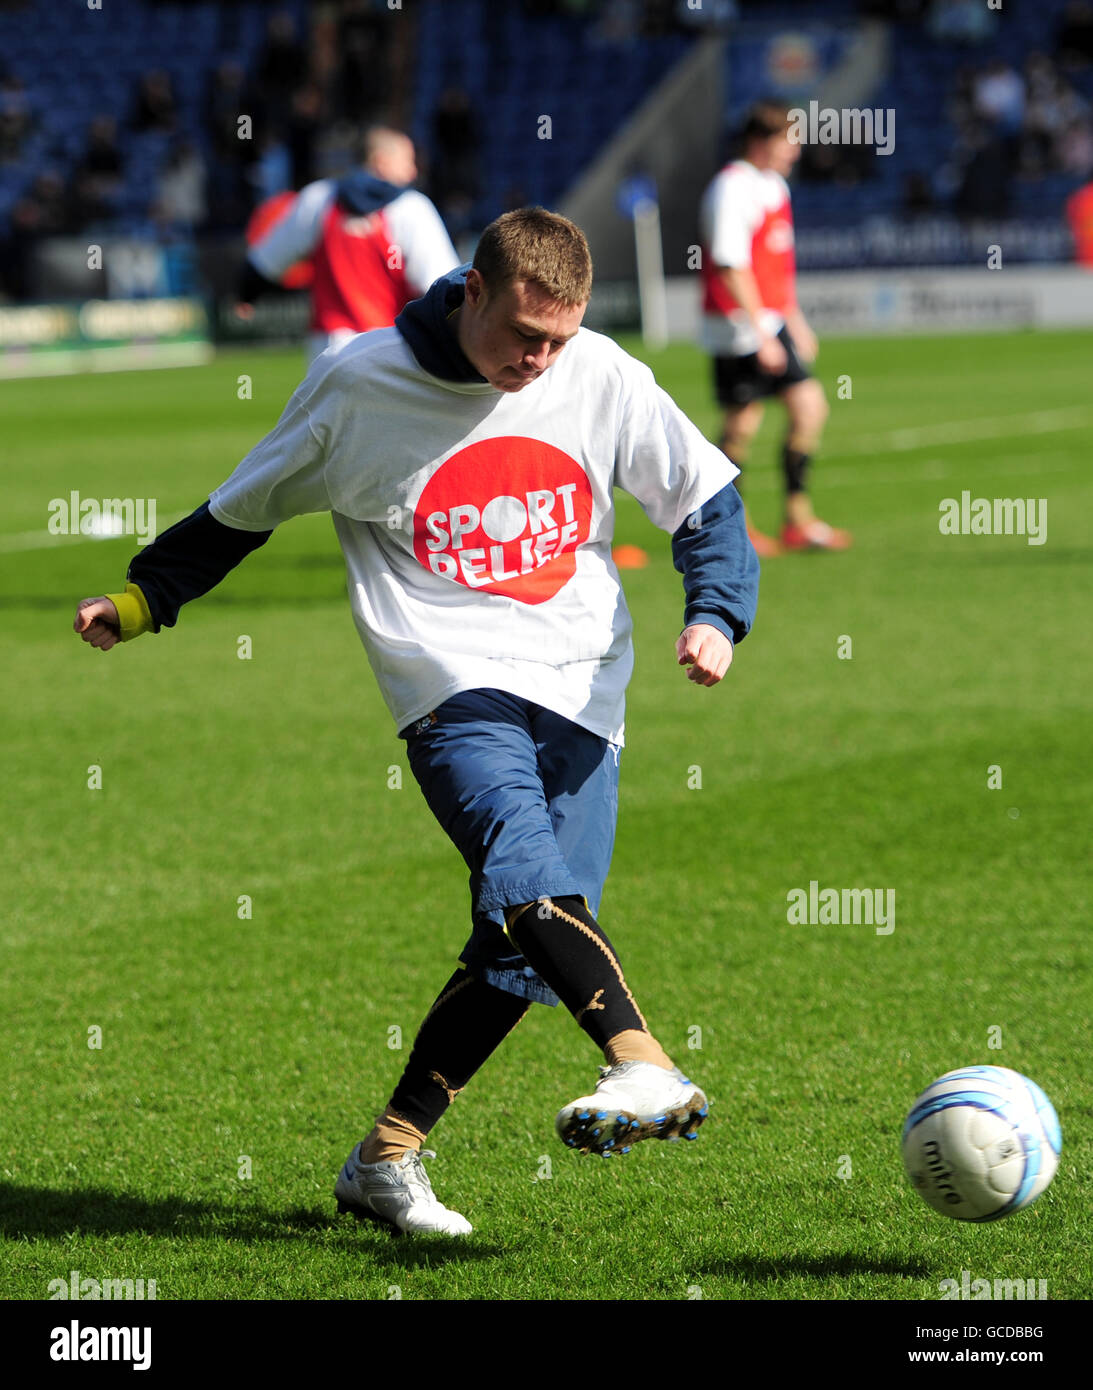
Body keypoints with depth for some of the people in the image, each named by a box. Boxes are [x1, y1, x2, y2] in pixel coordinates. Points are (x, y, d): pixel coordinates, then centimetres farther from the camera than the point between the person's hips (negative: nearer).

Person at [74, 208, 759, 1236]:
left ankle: (387, 1161, 8)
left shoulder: (604, 379, 2)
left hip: (581, 692, 4)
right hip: (452, 682, -4)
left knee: (521, 947, -4)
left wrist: (714, 614, -3)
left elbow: (707, 498, 13)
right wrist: (139, 601, 16)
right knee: (525, 867, -32)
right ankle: (646, 1069, -49)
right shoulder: (359, 384, -2)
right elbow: (243, 510, 13)